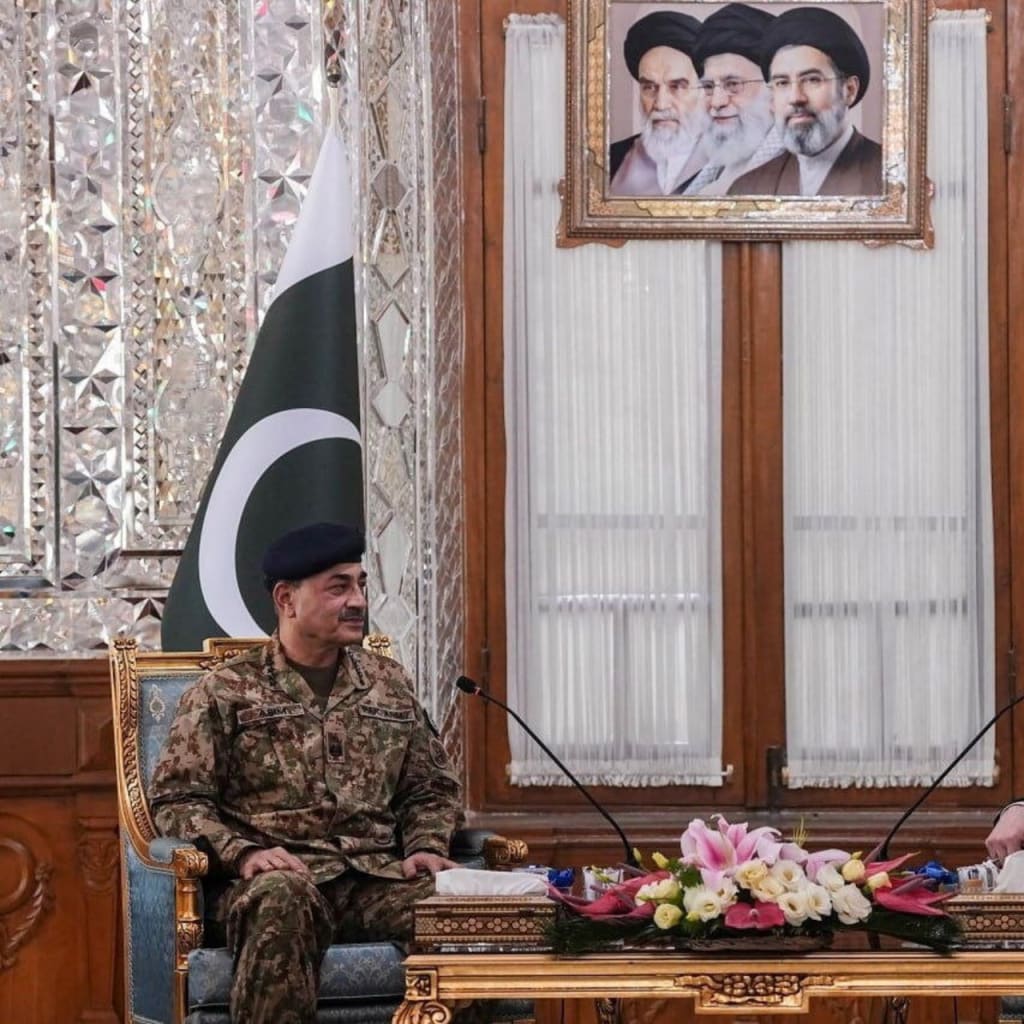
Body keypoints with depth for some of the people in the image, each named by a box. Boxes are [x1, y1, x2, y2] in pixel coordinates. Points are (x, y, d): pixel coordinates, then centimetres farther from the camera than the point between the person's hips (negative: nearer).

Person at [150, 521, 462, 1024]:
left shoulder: (390, 684, 21)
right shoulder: (223, 692, 7)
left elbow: (431, 788, 26)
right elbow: (176, 798, 2)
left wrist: (425, 848, 4)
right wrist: (241, 852, -15)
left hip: (378, 878, 3)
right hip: (282, 875, -3)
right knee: (281, 898, -41)